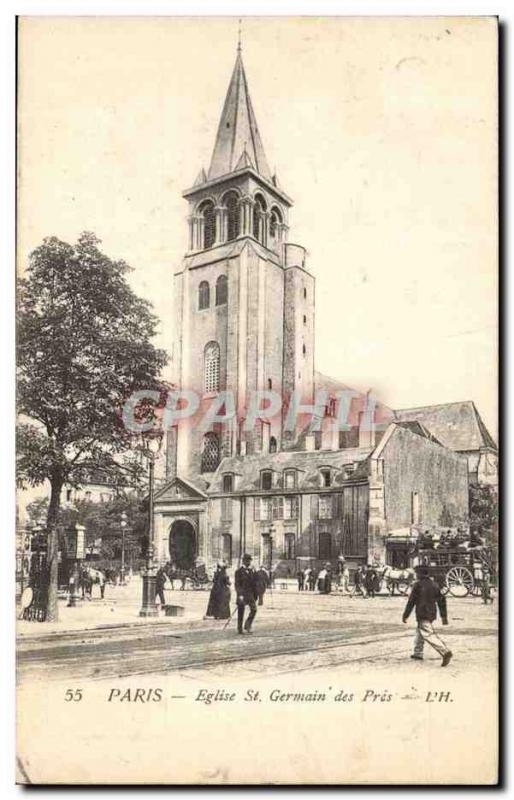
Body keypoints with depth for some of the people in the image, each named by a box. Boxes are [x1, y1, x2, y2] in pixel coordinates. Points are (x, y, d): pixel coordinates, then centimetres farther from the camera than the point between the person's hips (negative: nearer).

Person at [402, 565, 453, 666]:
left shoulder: (418, 585, -9)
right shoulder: (434, 585, 11)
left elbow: (411, 602, -9)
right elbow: (442, 601, 9)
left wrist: (405, 615, -2)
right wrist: (444, 616, 12)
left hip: (422, 614, -8)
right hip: (432, 614, 8)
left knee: (429, 635, -15)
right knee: (420, 632, 24)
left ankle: (445, 652, -30)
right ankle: (418, 653, 32)